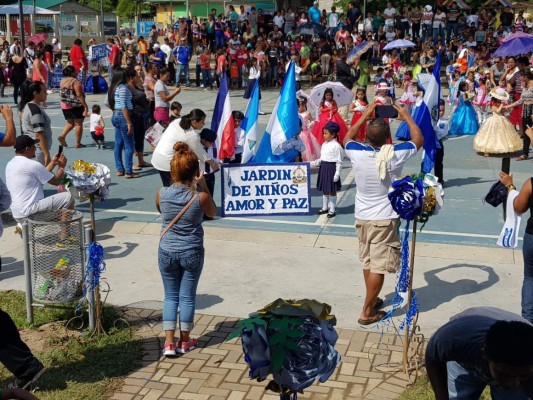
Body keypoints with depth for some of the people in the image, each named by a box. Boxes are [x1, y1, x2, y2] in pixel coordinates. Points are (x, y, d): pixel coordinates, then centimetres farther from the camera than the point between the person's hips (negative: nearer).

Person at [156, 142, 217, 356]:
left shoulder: (162, 194, -11)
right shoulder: (201, 197, -17)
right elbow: (212, 213, 5)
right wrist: (203, 186, 1)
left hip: (167, 252, 2)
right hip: (192, 252, -1)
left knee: (170, 296, 14)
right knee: (187, 297, 12)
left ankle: (169, 342, 14)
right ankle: (184, 341, 25)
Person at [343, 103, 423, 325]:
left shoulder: (357, 153, -10)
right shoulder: (395, 155, -18)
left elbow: (348, 138, 16)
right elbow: (418, 140, 3)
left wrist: (364, 116, 19)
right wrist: (407, 117, 15)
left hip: (362, 217, 5)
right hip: (384, 219, -5)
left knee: (367, 262, 20)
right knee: (378, 268, 2)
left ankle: (372, 299, 37)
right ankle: (367, 312, 6)